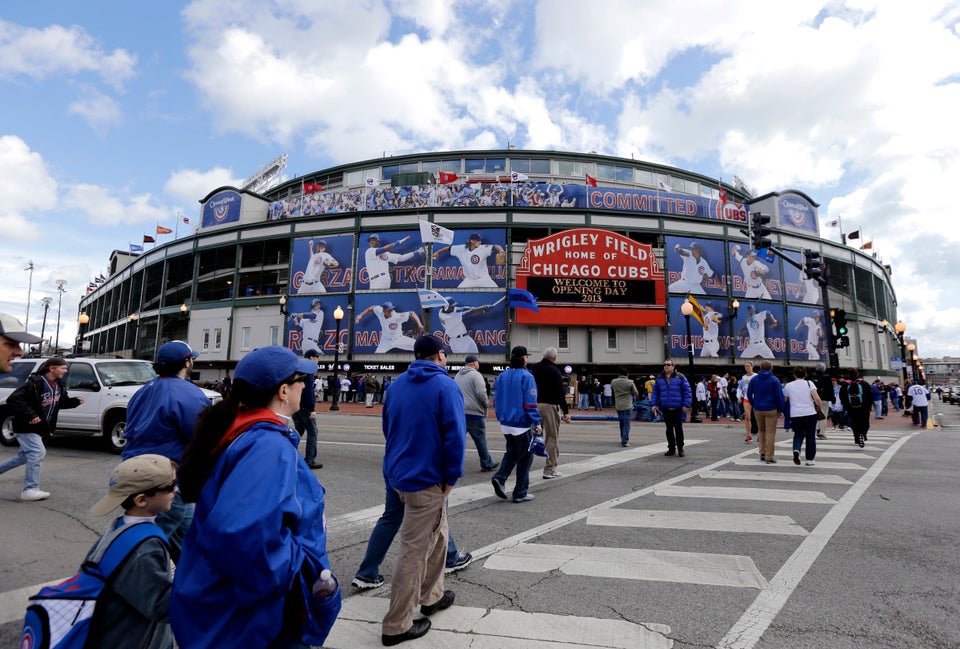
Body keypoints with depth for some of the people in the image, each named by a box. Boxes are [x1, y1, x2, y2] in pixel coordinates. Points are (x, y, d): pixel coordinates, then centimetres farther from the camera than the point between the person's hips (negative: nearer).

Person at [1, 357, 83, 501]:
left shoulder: (59, 385, 4)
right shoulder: (35, 383, -23)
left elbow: (63, 402, 15)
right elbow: (13, 400, -26)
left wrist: (75, 401, -6)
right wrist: (30, 415, -33)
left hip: (39, 428, 9)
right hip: (26, 427, -9)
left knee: (25, 455, 20)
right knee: (37, 453, -14)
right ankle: (30, 490, -8)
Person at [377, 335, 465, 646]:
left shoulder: (396, 384, 8)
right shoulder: (446, 386, -14)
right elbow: (455, 436, -20)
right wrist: (451, 477, -10)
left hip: (397, 473, 8)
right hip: (426, 479, -8)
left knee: (437, 535, 24)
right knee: (413, 551, 3)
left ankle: (431, 596, 38)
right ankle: (397, 626, 15)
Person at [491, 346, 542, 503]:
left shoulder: (501, 376, 5)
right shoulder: (526, 377, -14)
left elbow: (496, 400, 10)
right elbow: (530, 403, -17)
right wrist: (537, 422, -10)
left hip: (505, 424, 6)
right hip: (522, 424, -6)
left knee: (511, 452, 22)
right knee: (525, 457, 8)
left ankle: (500, 477, 2)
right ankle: (520, 493, 14)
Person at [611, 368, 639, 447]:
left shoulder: (614, 381, -1)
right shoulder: (630, 382, -10)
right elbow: (636, 393, -2)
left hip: (618, 406, 4)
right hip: (627, 406, -4)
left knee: (621, 423, 18)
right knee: (626, 424, 0)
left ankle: (623, 439, 28)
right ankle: (625, 441, -3)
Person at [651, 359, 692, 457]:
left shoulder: (680, 377, -3)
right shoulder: (659, 379, 7)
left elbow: (687, 391, -5)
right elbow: (655, 392, 10)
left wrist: (686, 405, -10)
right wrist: (654, 404, 3)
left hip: (677, 408, -3)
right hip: (665, 408, 3)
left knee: (678, 428, 5)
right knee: (669, 429, 10)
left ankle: (680, 448, 18)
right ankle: (671, 449, 20)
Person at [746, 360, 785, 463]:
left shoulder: (754, 379, 3)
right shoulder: (774, 380, -7)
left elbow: (749, 394, 4)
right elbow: (779, 396, -9)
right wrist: (781, 409, -1)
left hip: (757, 409, 3)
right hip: (771, 410, -3)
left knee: (761, 430, 19)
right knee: (770, 433, 2)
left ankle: (762, 453, 17)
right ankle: (769, 457, 4)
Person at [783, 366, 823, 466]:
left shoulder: (788, 385, 4)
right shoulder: (809, 383, -1)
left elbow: (784, 401, 11)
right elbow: (817, 399, -12)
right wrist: (821, 407, 5)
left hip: (795, 415, 1)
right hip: (810, 414, -1)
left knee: (798, 434, 14)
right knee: (810, 436, 12)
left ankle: (796, 449, -14)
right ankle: (810, 459, 16)